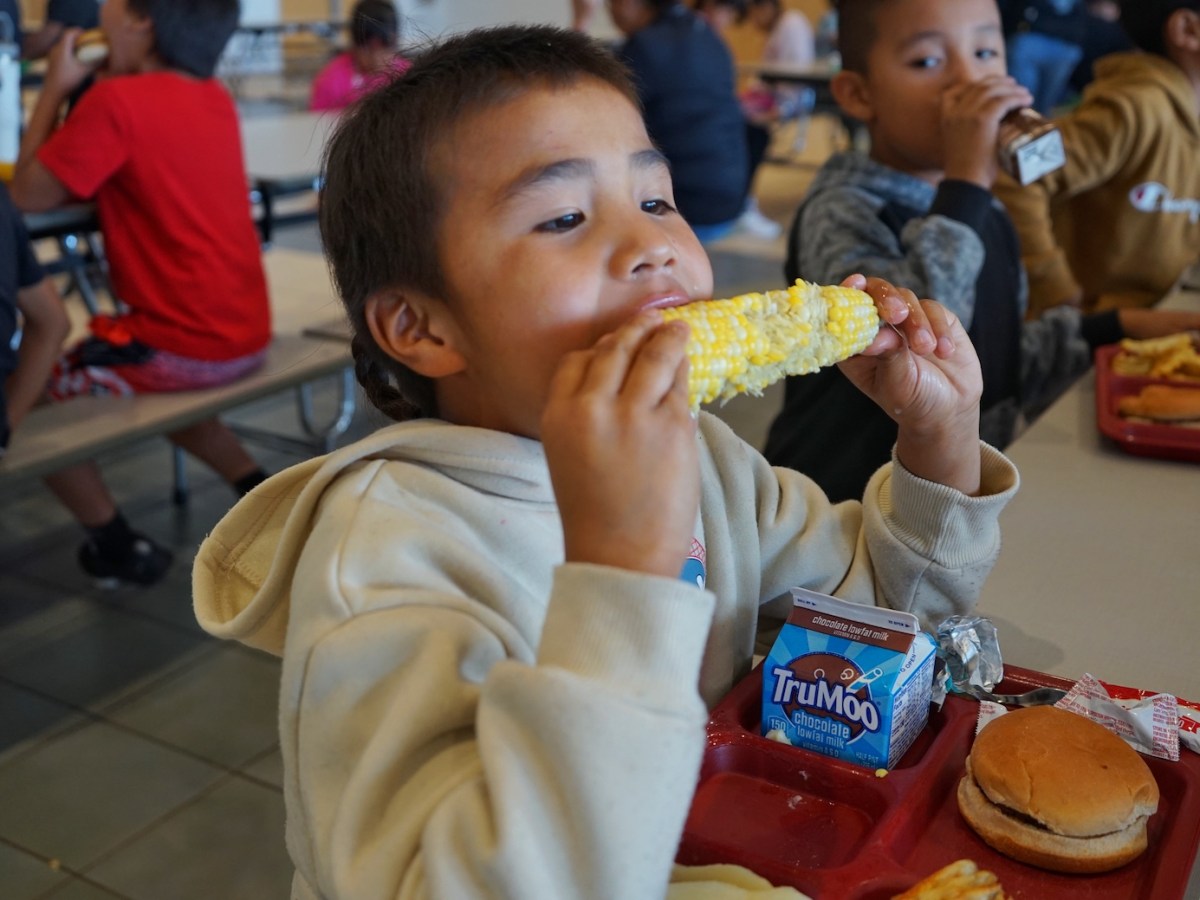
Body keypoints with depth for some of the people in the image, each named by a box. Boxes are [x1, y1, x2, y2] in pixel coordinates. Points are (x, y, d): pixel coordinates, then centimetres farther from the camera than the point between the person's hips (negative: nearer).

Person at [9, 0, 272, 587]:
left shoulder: (117, 100, -15)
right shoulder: (215, 98, 8)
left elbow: (29, 195, -7)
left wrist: (56, 87, 1)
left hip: (183, 345, -8)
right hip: (248, 336, 8)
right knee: (158, 385, 36)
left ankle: (116, 545, 14)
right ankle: (262, 491, 24)